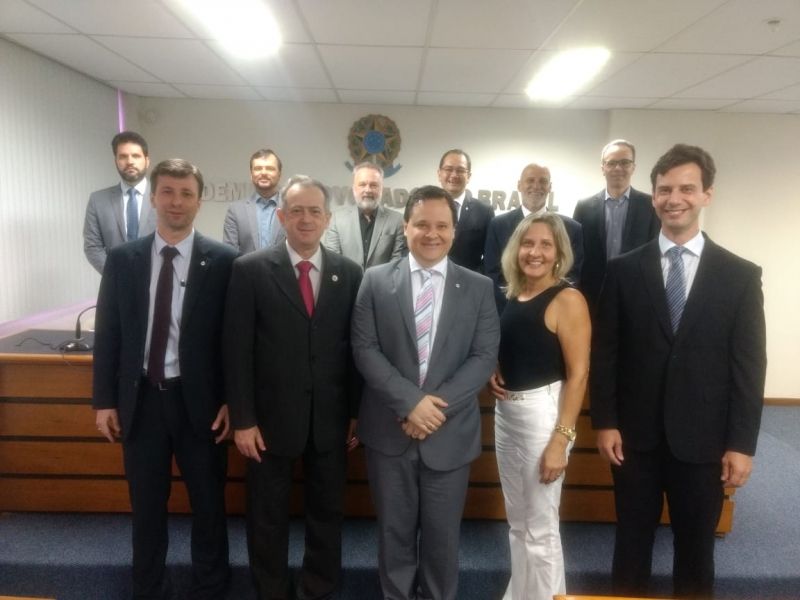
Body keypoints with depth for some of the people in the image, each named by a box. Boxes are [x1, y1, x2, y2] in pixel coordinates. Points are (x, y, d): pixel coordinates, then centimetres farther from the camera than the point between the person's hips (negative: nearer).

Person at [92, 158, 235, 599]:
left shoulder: (223, 261, -6)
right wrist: (104, 400, 2)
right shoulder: (122, 259, 2)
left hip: (199, 399, -2)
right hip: (140, 398, 2)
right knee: (146, 505, 17)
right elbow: (107, 333, 4)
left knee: (208, 504, 13)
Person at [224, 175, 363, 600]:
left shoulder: (349, 273, 0)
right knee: (267, 517, 15)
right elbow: (237, 350, -7)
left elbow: (356, 347, 2)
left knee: (327, 512, 17)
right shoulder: (250, 270, -6)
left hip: (330, 419, 2)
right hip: (271, 418, -2)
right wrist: (242, 419, -9)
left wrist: (356, 413, 3)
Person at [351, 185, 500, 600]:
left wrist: (438, 406, -16)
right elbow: (364, 349, -6)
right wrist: (410, 402, -17)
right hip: (389, 431, 0)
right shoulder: (376, 281, -1)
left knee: (442, 536, 16)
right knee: (395, 532, 16)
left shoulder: (479, 288, 1)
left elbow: (484, 357, -5)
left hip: (450, 434, 1)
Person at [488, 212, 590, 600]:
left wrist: (561, 439, -19)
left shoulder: (567, 300, -13)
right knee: (518, 523, 20)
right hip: (505, 412, 7)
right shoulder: (513, 297, 8)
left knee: (540, 528, 7)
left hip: (542, 413, -7)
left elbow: (578, 374, -15)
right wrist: (492, 373, -1)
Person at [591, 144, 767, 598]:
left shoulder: (741, 276, -1)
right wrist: (605, 422, -4)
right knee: (632, 543, 16)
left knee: (696, 549, 16)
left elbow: (749, 366, -2)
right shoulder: (624, 270, -1)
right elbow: (604, 352, -1)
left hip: (703, 439, 0)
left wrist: (742, 444, -5)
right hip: (635, 435, 1)